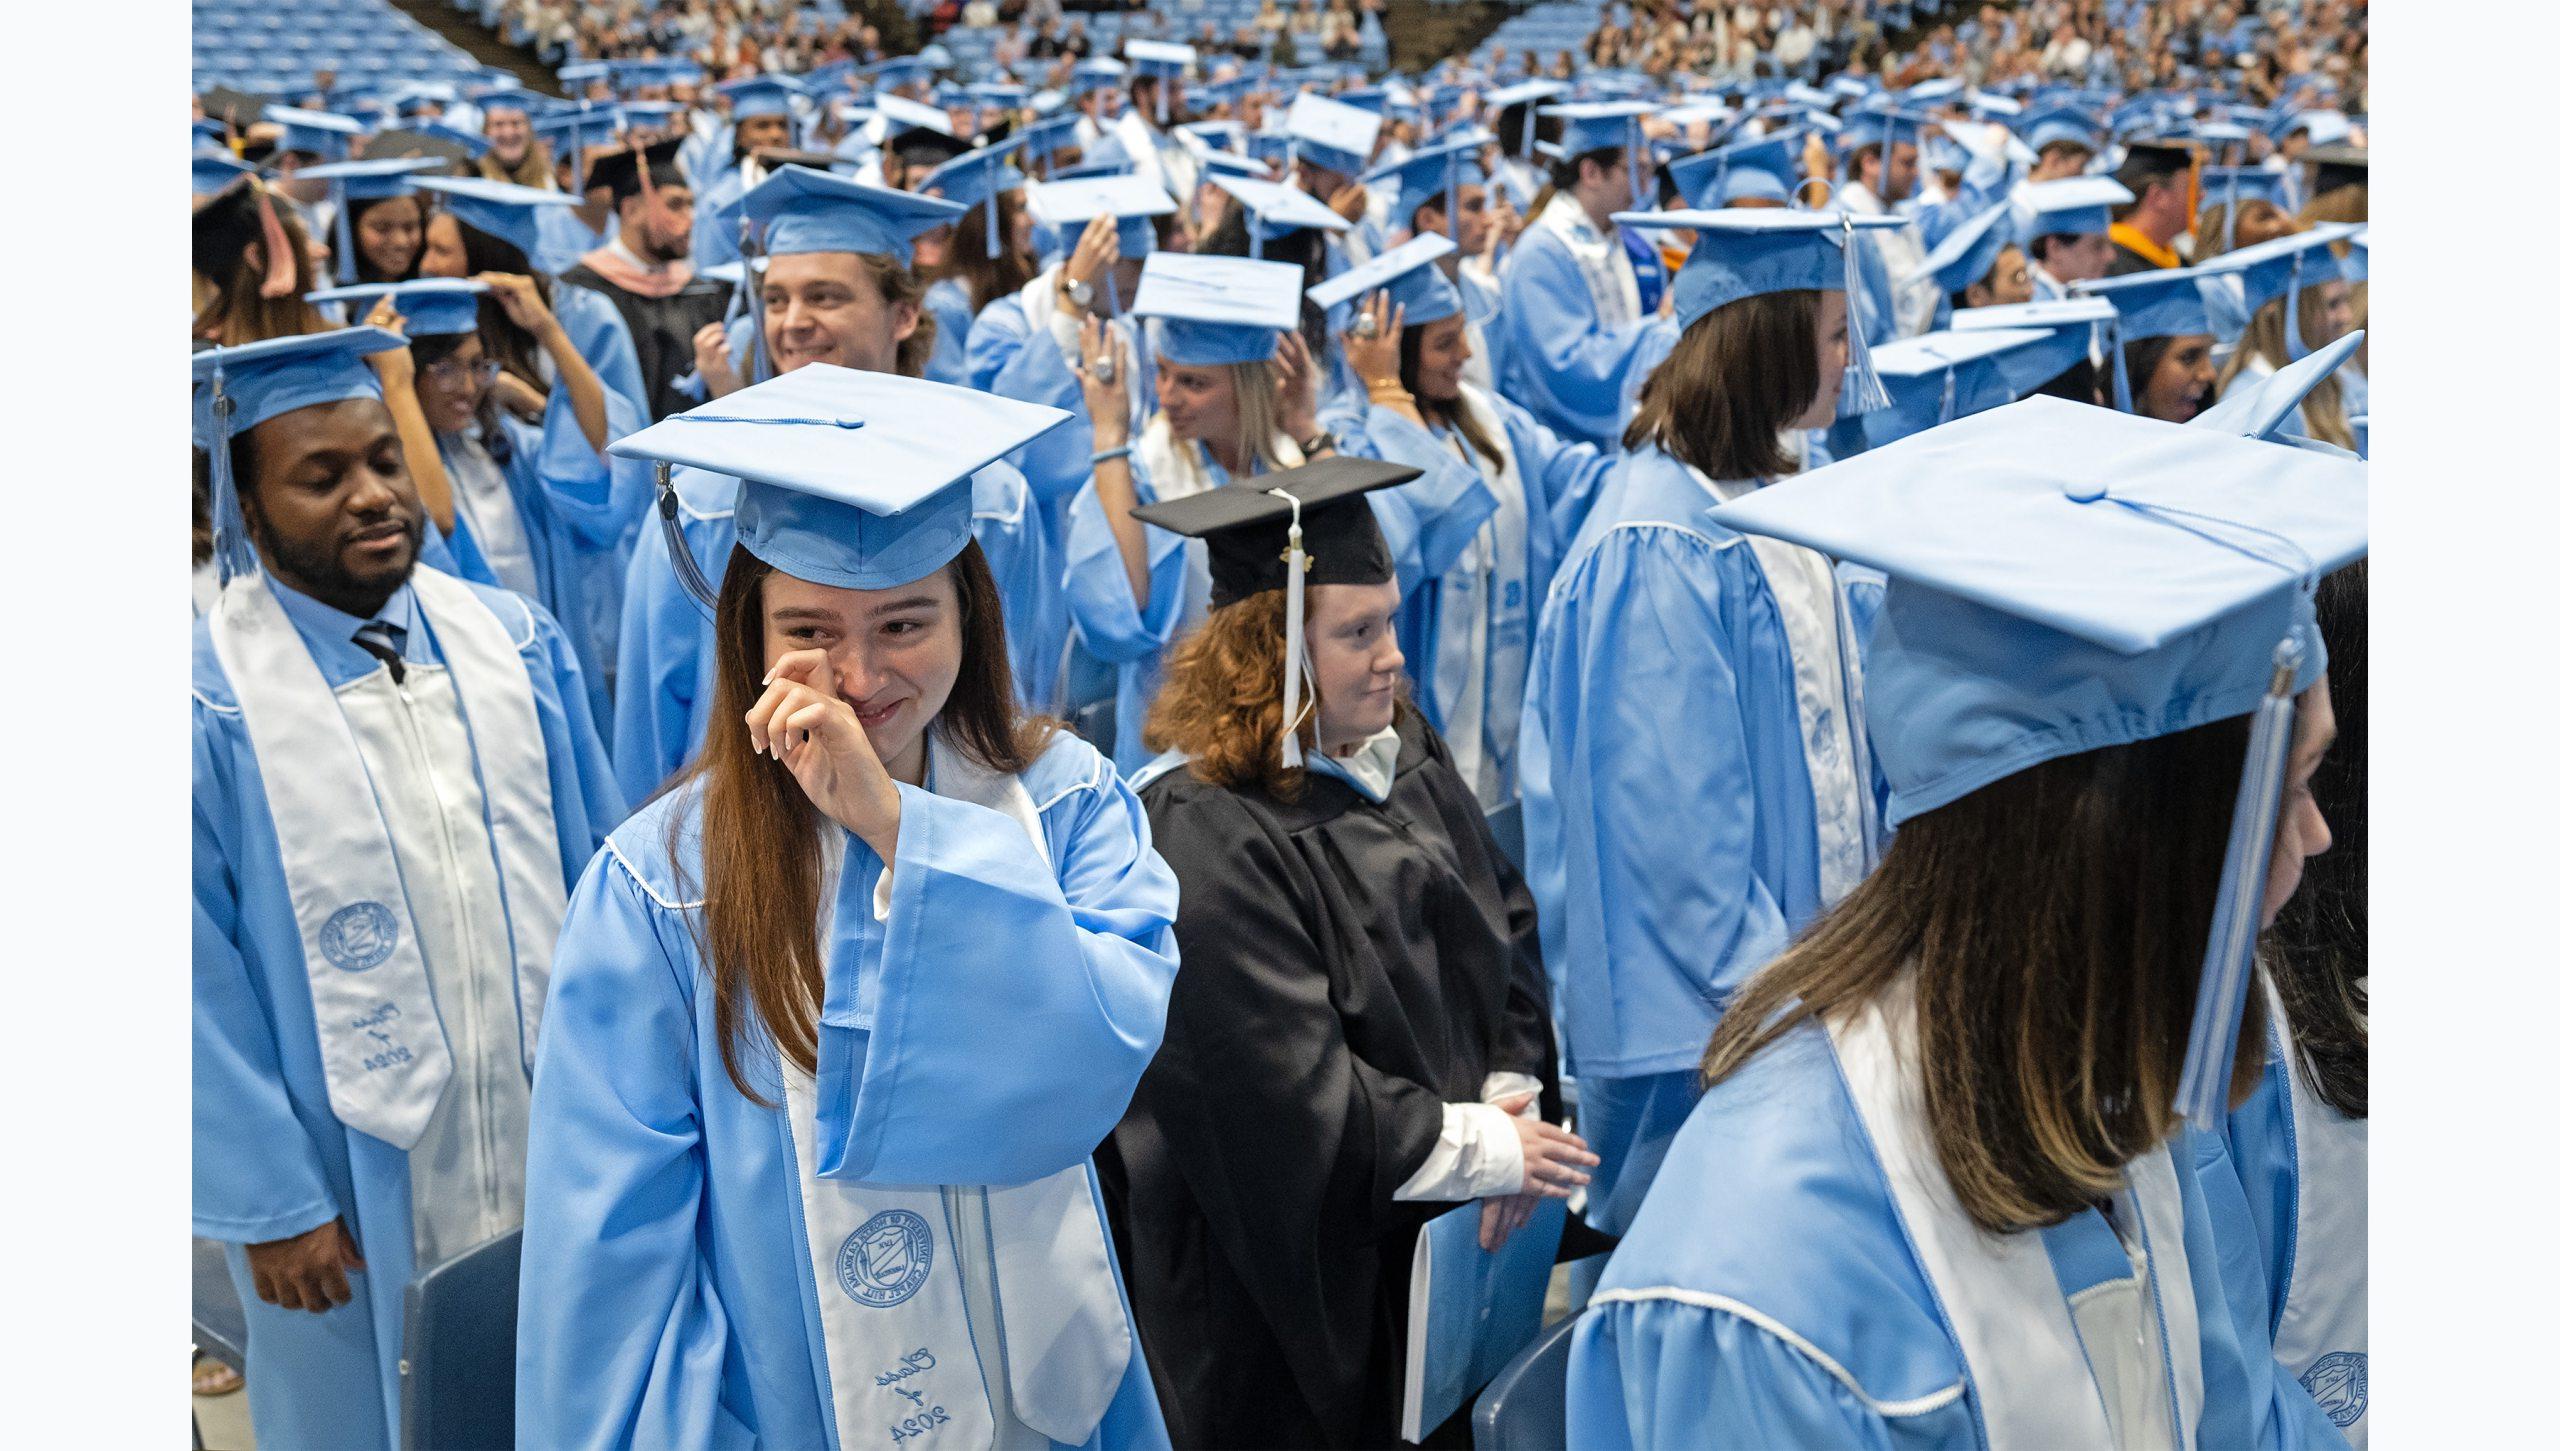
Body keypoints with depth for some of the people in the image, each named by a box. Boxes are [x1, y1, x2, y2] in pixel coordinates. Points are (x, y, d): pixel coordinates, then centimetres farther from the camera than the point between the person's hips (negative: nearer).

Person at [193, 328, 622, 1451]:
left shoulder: (515, 642, -1)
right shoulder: (213, 700, -14)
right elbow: (202, 982, -12)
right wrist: (271, 1202, -10)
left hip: (551, 1148, 4)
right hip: (355, 1190, -3)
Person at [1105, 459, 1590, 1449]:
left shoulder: (1405, 758, 1)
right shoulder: (1200, 837, -25)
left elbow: (1507, 930, 6)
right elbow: (1285, 1094, -25)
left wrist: (1513, 1098, -9)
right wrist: (1481, 1148, -17)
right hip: (1293, 1272, -7)